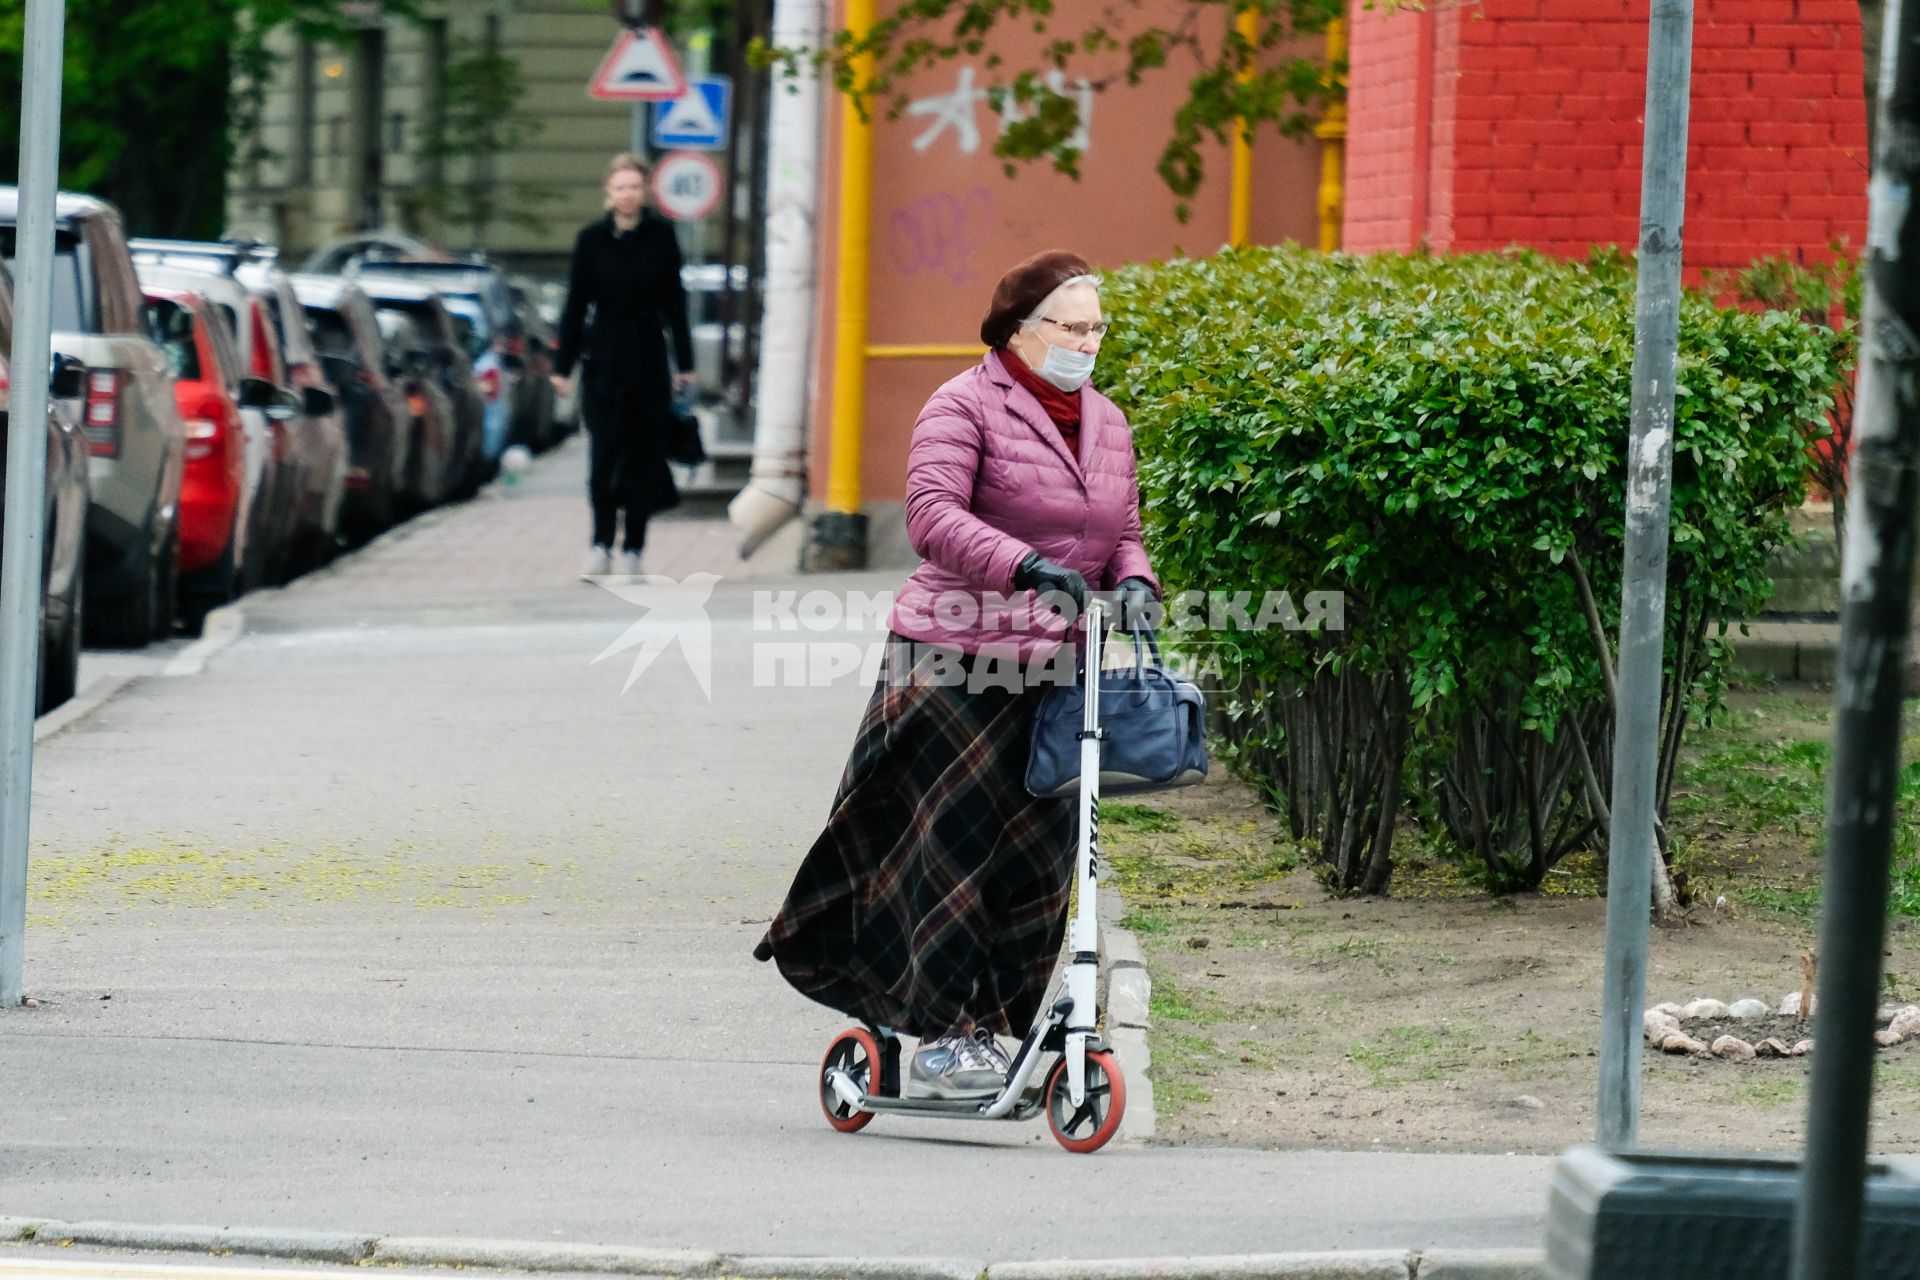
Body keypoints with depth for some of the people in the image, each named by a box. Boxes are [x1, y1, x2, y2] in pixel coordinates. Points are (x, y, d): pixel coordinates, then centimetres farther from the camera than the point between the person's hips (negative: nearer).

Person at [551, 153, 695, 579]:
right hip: (603, 359, -1)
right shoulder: (592, 240, 1)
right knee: (604, 453, -4)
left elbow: (674, 302, 6)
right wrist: (562, 365, 2)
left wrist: (684, 363, 5)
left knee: (643, 455, 2)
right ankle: (601, 544, 3)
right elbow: (575, 305, 4)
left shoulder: (661, 236, 2)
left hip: (648, 359, 1)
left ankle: (633, 549, 9)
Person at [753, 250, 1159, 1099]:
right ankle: (944, 1035, -3)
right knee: (955, 843, -7)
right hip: (955, 657, -7)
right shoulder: (966, 407, -5)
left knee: (1038, 856, 5)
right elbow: (932, 516, -19)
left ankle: (994, 1028, 14)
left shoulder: (1106, 424, 17)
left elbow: (1123, 532, 23)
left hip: (1053, 672, 7)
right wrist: (1028, 567, -32)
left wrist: (1134, 582, -1)